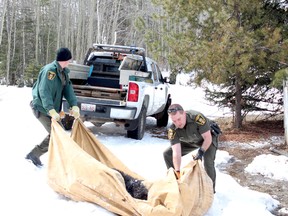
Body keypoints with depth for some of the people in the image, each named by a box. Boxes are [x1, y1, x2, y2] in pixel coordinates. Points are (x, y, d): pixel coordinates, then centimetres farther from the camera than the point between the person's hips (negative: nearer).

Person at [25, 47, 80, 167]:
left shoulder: (63, 72, 7)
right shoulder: (50, 70, -22)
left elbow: (68, 89, -2)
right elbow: (44, 91, -30)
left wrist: (74, 106, -17)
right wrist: (52, 111, -39)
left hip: (52, 108, 9)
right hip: (42, 108, -9)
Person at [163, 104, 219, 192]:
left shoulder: (197, 117, -40)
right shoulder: (172, 130, -29)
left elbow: (207, 138, -29)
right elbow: (176, 153, -33)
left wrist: (201, 152, -37)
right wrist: (177, 172, -42)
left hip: (208, 137, -4)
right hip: (190, 141, 4)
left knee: (208, 160, -28)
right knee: (167, 154, -4)